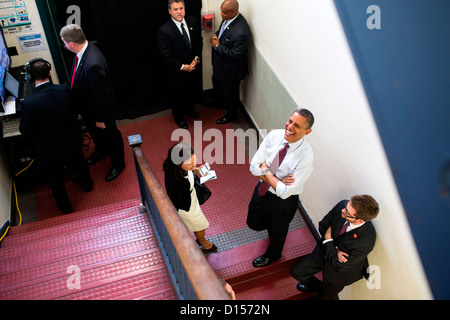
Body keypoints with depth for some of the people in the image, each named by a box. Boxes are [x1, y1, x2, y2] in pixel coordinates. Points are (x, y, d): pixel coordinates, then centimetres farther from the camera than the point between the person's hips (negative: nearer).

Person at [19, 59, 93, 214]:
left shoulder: (28, 103, -33)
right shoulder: (64, 90, -22)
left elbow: (25, 131, -18)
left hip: (48, 150, -3)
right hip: (70, 141, 3)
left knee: (55, 179, 23)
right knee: (78, 164, 34)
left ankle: (65, 207, 45)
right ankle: (87, 183, 63)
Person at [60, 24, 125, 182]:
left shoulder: (93, 64, -42)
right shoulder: (84, 49, -13)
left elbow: (101, 95, -31)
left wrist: (101, 119, -20)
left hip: (100, 108, -8)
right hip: (87, 106, 9)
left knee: (109, 135, 18)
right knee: (94, 132, 33)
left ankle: (118, 163, 43)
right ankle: (101, 150, 62)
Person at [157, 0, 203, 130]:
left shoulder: (193, 22, -7)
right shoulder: (164, 31, -24)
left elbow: (199, 42, 3)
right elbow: (165, 54, -21)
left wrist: (196, 58, -10)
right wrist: (182, 67, -20)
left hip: (193, 67, 5)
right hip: (177, 71, -5)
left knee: (193, 91, 25)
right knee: (178, 95, 15)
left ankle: (189, 109, 54)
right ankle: (179, 118, 40)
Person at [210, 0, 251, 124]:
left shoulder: (241, 31, -38)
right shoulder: (227, 18, -11)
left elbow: (235, 55, -33)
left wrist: (217, 46, -26)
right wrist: (215, 36, -11)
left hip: (231, 70, -9)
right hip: (219, 63, 9)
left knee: (230, 93, 17)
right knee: (216, 82, 34)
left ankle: (231, 114, 44)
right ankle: (219, 101, 64)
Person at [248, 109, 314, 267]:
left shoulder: (306, 156, -32)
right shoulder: (274, 135, -18)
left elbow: (285, 192, -30)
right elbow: (254, 166, -14)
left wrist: (266, 171, -21)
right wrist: (277, 181, -25)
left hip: (283, 201, -4)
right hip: (262, 189, 4)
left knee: (277, 230, 23)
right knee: (253, 223, 26)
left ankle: (272, 255, 56)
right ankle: (272, 224, 60)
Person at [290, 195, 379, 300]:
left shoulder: (366, 241, -41)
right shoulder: (342, 205, -27)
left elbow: (339, 266, -30)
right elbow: (322, 226, -8)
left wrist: (328, 240, -21)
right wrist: (335, 249, -20)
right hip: (324, 251, 5)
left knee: (327, 296, 20)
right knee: (296, 272, 16)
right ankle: (318, 286, 46)